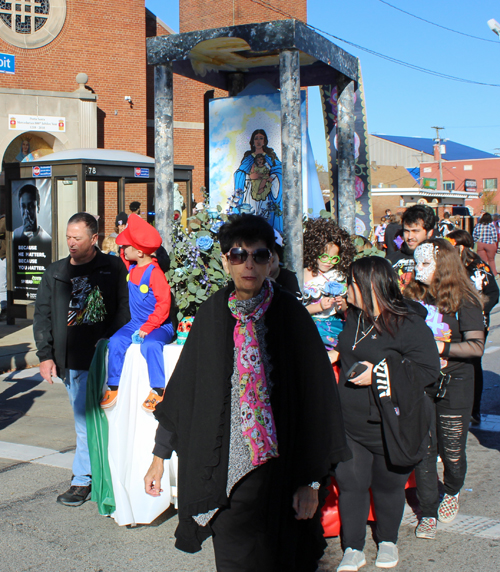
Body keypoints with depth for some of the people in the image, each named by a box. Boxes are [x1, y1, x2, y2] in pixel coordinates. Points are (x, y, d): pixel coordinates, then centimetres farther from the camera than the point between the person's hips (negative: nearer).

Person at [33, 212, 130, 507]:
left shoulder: (113, 268, 3)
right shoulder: (56, 273, 12)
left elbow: (124, 309, 1)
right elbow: (42, 315, 13)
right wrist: (46, 355, 5)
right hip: (75, 361, 2)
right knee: (85, 422, 3)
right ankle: (84, 479, 12)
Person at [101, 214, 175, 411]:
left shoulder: (154, 272, -18)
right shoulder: (131, 267, 5)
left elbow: (163, 304, -20)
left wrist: (147, 328, -23)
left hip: (158, 326, -7)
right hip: (135, 323, 7)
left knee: (150, 344, -35)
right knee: (115, 341, -15)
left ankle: (157, 390, -23)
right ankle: (113, 386, -3)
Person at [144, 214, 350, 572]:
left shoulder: (290, 315, -8)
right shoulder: (212, 315, 1)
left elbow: (316, 395, -8)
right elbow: (183, 387, 6)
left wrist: (311, 479, -10)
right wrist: (160, 455, 6)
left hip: (275, 465, -2)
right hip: (225, 460, 3)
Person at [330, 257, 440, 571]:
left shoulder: (409, 324, -15)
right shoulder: (355, 317, 7)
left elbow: (429, 369, -17)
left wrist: (379, 375, -22)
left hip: (387, 427, -5)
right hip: (350, 424, 5)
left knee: (388, 486, 12)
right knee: (350, 483, 5)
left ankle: (388, 541, 35)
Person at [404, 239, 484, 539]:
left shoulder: (463, 302, -7)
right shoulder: (414, 296, 5)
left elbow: (477, 346, -13)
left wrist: (441, 347, -20)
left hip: (454, 384, -3)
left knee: (452, 450, 6)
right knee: (423, 450, 1)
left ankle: (452, 492, 38)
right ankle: (428, 513, 14)